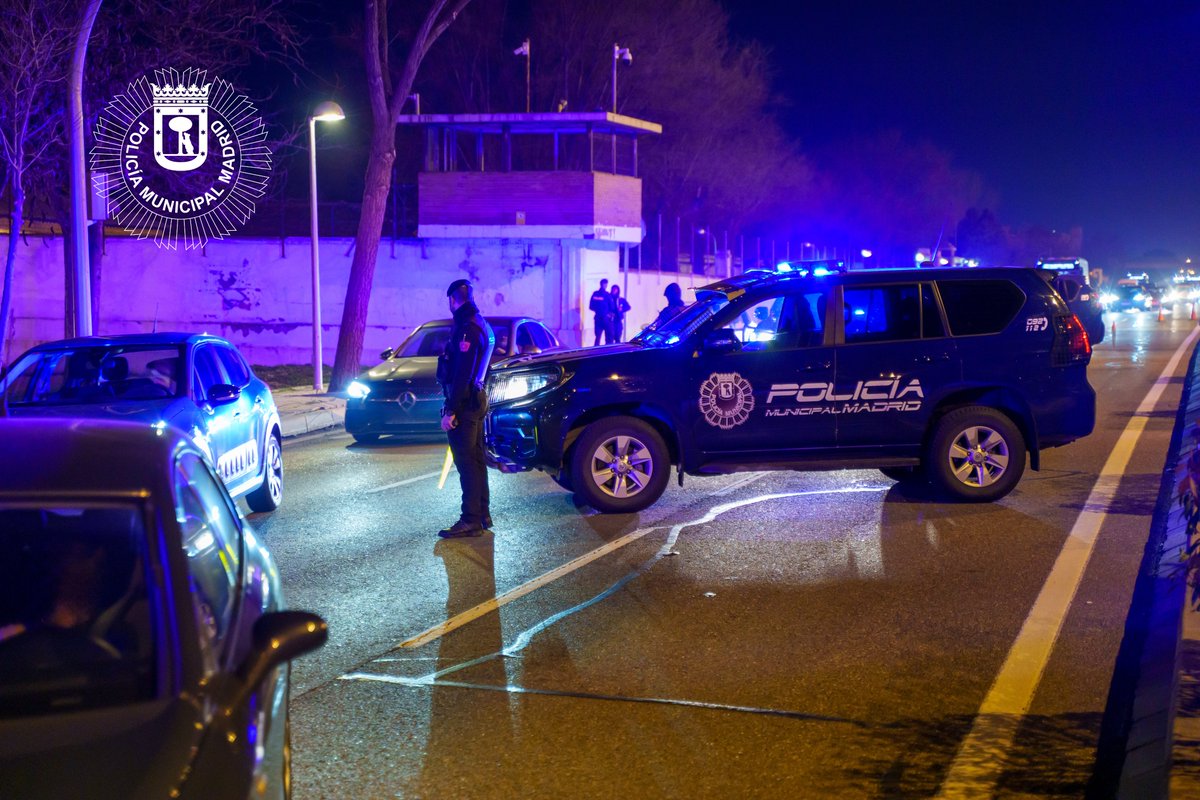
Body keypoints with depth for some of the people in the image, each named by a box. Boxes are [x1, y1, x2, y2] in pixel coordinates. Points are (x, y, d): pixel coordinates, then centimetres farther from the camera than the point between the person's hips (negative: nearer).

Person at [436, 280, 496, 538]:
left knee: (467, 461, -7)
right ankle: (482, 514, 23)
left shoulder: (467, 328, -18)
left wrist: (450, 410, -22)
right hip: (477, 399, 10)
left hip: (464, 403, -10)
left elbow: (462, 374, -23)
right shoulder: (482, 325, 13)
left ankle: (471, 521, -5)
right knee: (476, 459, 16)